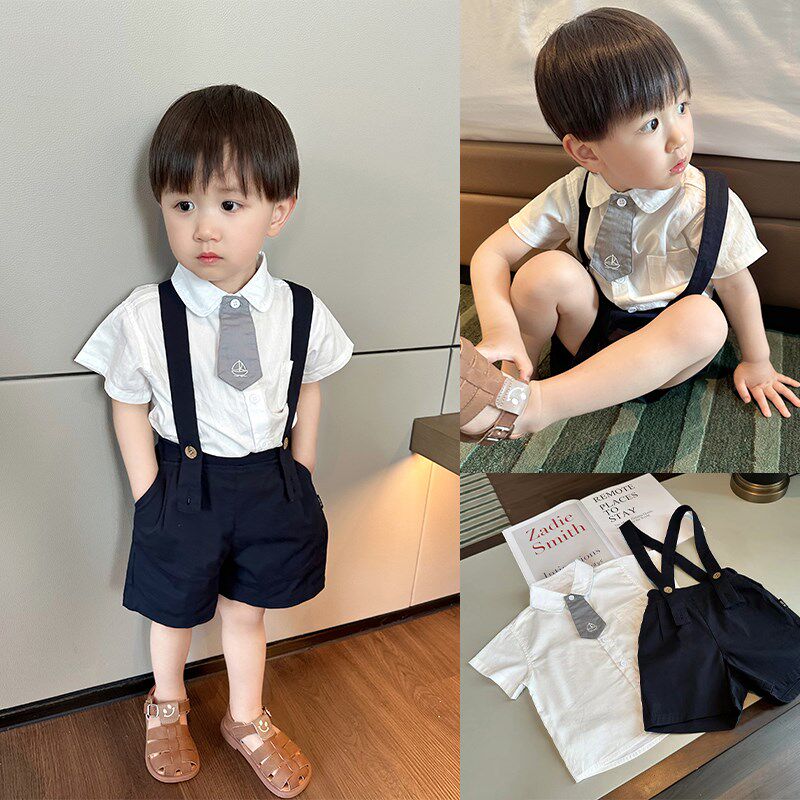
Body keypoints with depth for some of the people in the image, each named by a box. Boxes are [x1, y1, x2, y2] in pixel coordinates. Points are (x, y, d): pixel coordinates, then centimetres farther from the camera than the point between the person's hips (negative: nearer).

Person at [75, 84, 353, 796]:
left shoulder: (303, 313, -13)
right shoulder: (144, 318, -18)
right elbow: (130, 408, -6)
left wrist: (299, 477, 3)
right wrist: (150, 498, -7)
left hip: (273, 485, 2)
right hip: (186, 486, -1)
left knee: (248, 610, 21)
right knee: (175, 610, 22)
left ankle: (247, 721, 49)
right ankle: (167, 708, 55)